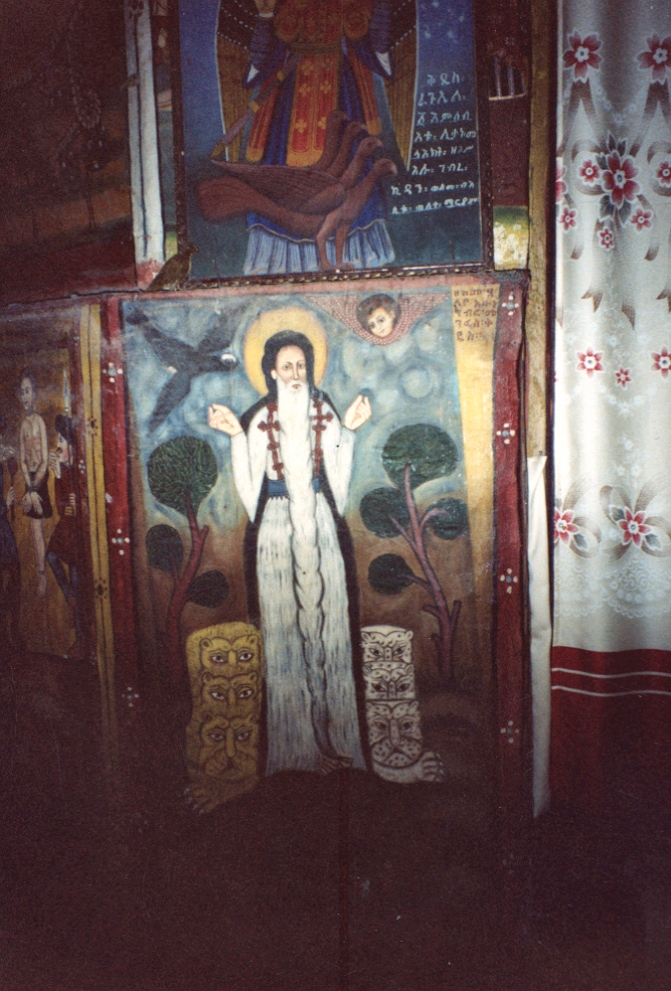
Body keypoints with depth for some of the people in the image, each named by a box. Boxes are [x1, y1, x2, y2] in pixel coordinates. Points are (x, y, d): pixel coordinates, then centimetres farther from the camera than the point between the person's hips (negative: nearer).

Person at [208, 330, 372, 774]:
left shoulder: (325, 414, 8)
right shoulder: (261, 420, 3)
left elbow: (338, 477, 3)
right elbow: (251, 483, -3)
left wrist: (349, 430, 2)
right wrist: (236, 435, -7)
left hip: (320, 523, 2)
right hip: (277, 527, -1)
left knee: (328, 617, 2)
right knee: (283, 624, 1)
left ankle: (334, 733, 14)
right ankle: (295, 740, 12)